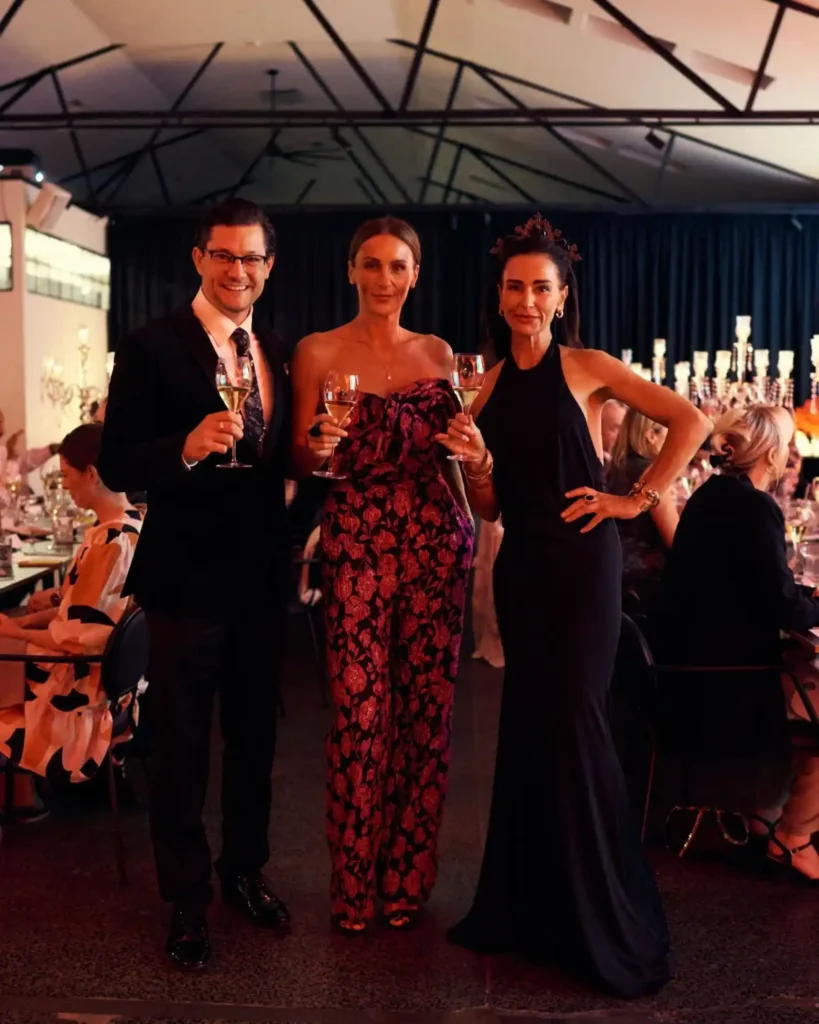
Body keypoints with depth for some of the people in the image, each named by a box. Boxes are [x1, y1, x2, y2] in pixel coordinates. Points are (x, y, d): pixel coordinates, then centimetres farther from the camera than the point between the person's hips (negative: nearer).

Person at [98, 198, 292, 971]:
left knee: (255, 736, 18)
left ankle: (244, 870, 38)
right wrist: (188, 446, -31)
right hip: (187, 575, -6)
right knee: (182, 745, 7)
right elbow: (116, 466, -16)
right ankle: (186, 899, 24)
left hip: (261, 575, 6)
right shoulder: (150, 347, -11)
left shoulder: (279, 350, 8)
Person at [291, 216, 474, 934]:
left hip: (437, 538, 3)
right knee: (360, 711, -3)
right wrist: (320, 445, -17)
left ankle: (409, 876, 21)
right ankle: (354, 886, 14)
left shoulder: (438, 354, 11)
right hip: (357, 541, -2)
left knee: (426, 707, 5)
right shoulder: (319, 353, 3)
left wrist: (469, 528, 2)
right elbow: (301, 461, 3)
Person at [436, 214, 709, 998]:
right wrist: (476, 461, -10)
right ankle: (528, 907, 23)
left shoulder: (588, 369, -4)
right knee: (527, 724, 10)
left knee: (573, 721, -6)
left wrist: (639, 498, -8)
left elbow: (690, 421, -5)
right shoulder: (491, 386, 9)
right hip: (519, 566, 5)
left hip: (580, 562, -5)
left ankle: (611, 925, 9)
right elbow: (488, 507, 9)